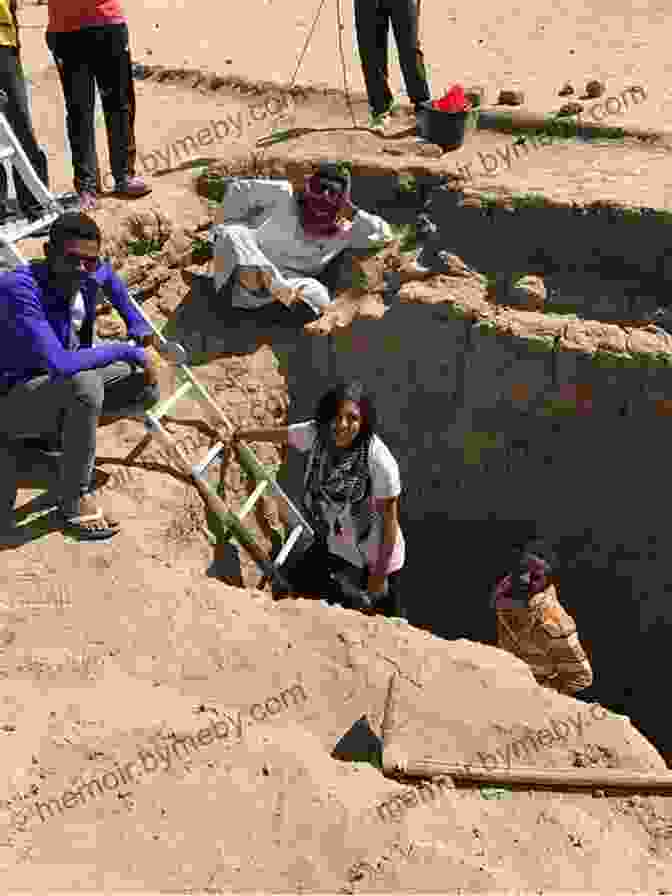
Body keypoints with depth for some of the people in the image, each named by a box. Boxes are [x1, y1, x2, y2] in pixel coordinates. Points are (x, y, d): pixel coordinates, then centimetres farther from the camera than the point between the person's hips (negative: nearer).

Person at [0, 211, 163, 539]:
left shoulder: (90, 273, -11)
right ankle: (74, 501, -19)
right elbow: (59, 364, -44)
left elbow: (108, 276, 18)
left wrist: (136, 324, 10)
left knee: (147, 391, -3)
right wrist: (128, 351, -33)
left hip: (62, 384, 8)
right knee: (86, 383, -36)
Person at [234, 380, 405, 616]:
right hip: (332, 546, 6)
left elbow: (390, 517, -21)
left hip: (374, 557, -6)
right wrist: (237, 435, 24)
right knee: (290, 581, 19)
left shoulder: (379, 460, -31)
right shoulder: (317, 433, -15)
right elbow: (279, 434, 6)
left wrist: (381, 573, -15)